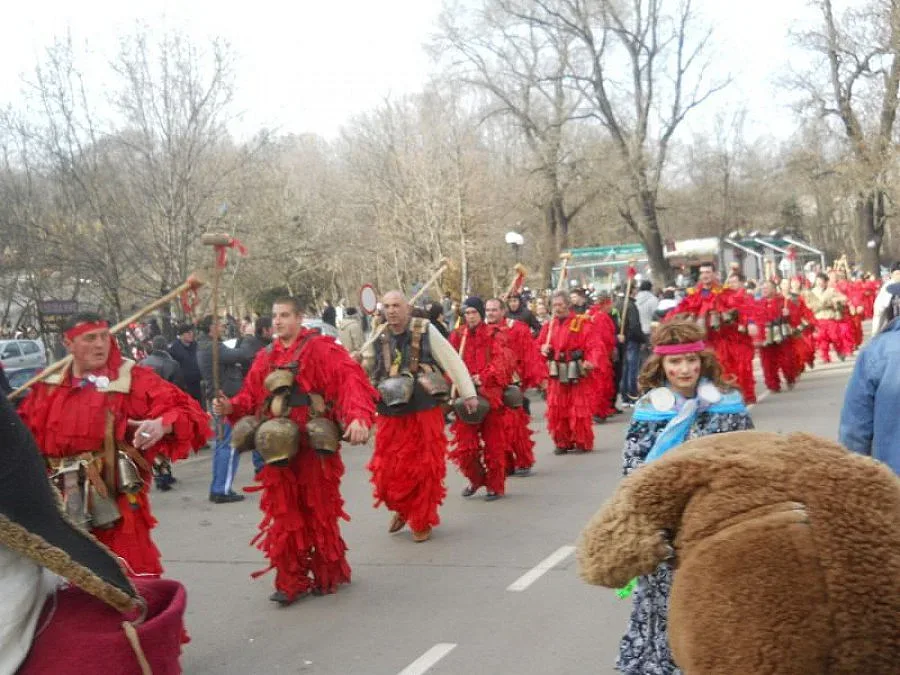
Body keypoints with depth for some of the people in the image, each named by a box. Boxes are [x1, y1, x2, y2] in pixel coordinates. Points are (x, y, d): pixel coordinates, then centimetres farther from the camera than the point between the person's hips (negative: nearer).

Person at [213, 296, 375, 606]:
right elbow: (251, 397, 9)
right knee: (284, 514, 8)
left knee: (319, 510, 7)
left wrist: (358, 417, -37)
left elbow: (351, 380, -21)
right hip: (279, 446, 5)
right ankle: (291, 581, 18)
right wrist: (230, 407, -12)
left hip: (314, 445, -5)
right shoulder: (265, 358, 11)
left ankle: (327, 575, 25)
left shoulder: (321, 349, -9)